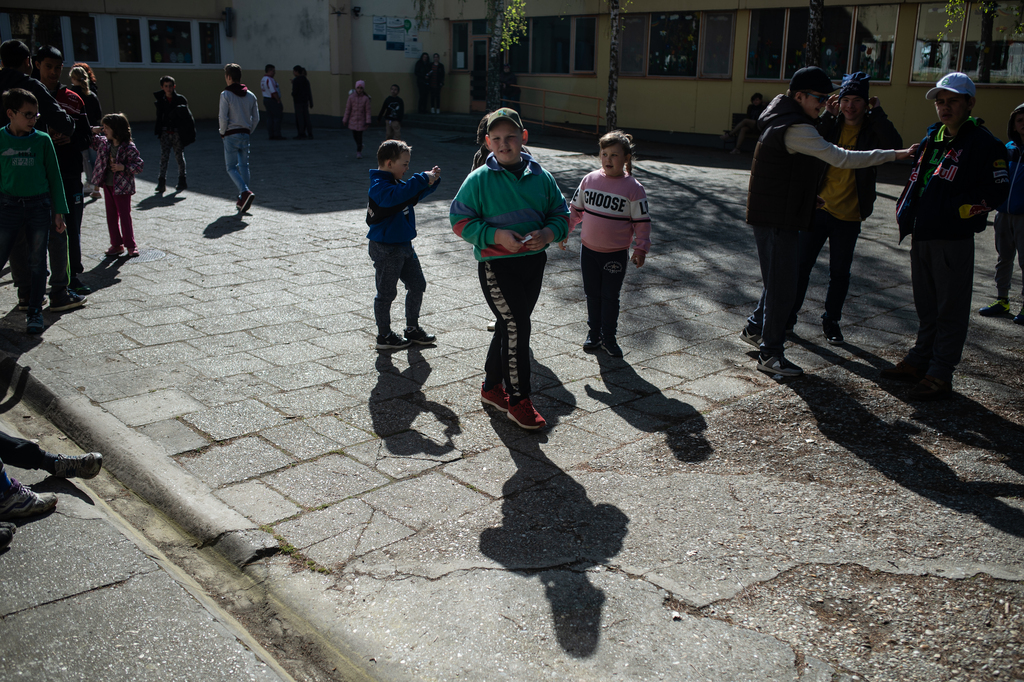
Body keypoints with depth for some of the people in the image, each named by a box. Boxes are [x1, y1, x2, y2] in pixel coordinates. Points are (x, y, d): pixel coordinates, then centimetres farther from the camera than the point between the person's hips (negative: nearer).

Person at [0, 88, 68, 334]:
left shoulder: (42, 140, 0)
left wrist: (59, 210, 2)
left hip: (39, 205, 1)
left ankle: (34, 311, 15)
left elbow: (54, 176, 4)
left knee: (37, 260, 6)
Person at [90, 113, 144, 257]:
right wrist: (92, 131, 2)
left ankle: (130, 245, 11)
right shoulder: (103, 143, 4)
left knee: (125, 216, 0)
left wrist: (123, 167, -27)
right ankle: (116, 244, 22)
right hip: (107, 185, 7)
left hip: (122, 187, -7)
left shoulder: (129, 147, -15)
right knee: (111, 216, 12)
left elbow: (139, 165, -16)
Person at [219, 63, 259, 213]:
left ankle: (245, 192, -21)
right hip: (245, 134, 5)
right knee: (243, 166, 10)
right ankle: (242, 200, 10)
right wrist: (249, 132, 16)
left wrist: (222, 132, 1)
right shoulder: (251, 95, 6)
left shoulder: (225, 95, -10)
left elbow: (223, 118, -15)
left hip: (231, 135, -5)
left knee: (231, 167, 1)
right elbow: (256, 118, 6)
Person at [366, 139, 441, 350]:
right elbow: (395, 196, -41)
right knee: (386, 293, 2)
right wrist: (422, 179, -38)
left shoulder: (396, 183, 12)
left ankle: (412, 329, 27)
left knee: (417, 285, 14)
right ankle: (384, 336, 15)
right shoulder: (379, 186, -19)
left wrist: (431, 179, 7)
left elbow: (416, 195, 27)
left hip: (403, 245, 10)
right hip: (385, 249, -10)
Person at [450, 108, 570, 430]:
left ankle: (492, 386, 34)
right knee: (516, 326, -11)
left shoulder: (541, 177, 4)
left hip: (534, 261, 5)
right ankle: (519, 400, 2)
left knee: (510, 326, 15)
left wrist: (549, 233, -13)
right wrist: (496, 236, -20)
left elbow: (561, 214, 10)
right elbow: (460, 220, -7)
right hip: (495, 264, -5)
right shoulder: (478, 179, -6)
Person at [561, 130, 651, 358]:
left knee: (610, 297, 7)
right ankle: (594, 332, 31)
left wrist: (641, 248, -10)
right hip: (588, 250, 3)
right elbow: (575, 209, 10)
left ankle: (609, 338, 23)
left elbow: (642, 221, -6)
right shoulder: (590, 180, -1)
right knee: (592, 294, 14)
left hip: (616, 254, -3)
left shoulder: (633, 188, -9)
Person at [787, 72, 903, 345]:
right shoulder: (831, 124, 2)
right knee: (801, 264, 7)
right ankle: (788, 315, 21)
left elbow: (895, 147, -21)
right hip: (818, 207, 1)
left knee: (840, 273, 9)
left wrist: (878, 114, -17)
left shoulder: (873, 130, -2)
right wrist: (826, 116, -16)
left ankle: (831, 320, 25)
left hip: (849, 215, -1)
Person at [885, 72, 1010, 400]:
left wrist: (959, 211, -17)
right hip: (922, 236, 8)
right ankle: (919, 360, 30)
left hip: (954, 240, -8)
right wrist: (906, 212, 10)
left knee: (950, 309, -1)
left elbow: (997, 192, -13)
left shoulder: (983, 143, -10)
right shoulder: (932, 137, 14)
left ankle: (940, 375, 4)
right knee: (926, 305, 18)